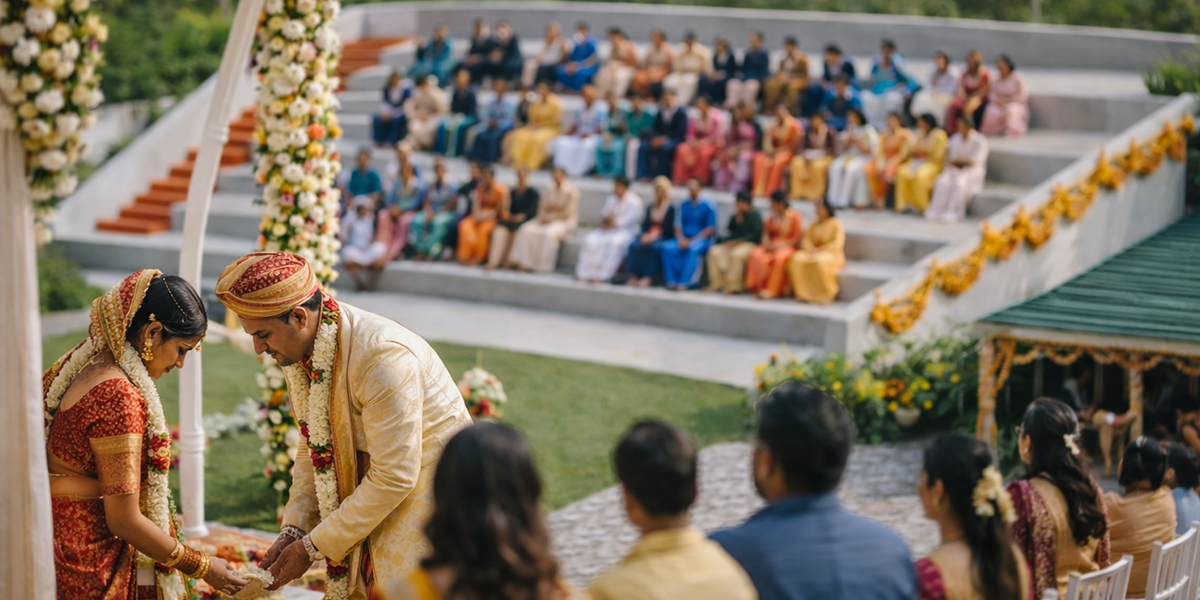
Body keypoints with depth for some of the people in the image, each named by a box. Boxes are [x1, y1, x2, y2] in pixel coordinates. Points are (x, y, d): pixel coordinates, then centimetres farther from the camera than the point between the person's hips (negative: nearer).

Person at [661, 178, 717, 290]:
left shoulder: (708, 206, -2)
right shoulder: (683, 205, 12)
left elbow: (711, 229, -7)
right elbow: (678, 226, 9)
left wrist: (692, 240, -16)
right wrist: (681, 239, -13)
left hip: (702, 239, -4)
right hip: (684, 238, 4)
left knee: (693, 249, -38)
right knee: (668, 247, -26)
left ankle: (685, 282, -38)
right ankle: (672, 280, -28)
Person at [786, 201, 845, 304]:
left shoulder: (836, 224, -4)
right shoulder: (815, 225, 14)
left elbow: (837, 244, -14)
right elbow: (806, 239, 10)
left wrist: (819, 250, -20)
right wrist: (810, 249, -12)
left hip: (832, 254, -6)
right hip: (814, 252, 6)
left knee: (820, 262, -41)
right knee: (796, 259, -24)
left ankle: (825, 295, -27)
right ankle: (803, 293, -23)